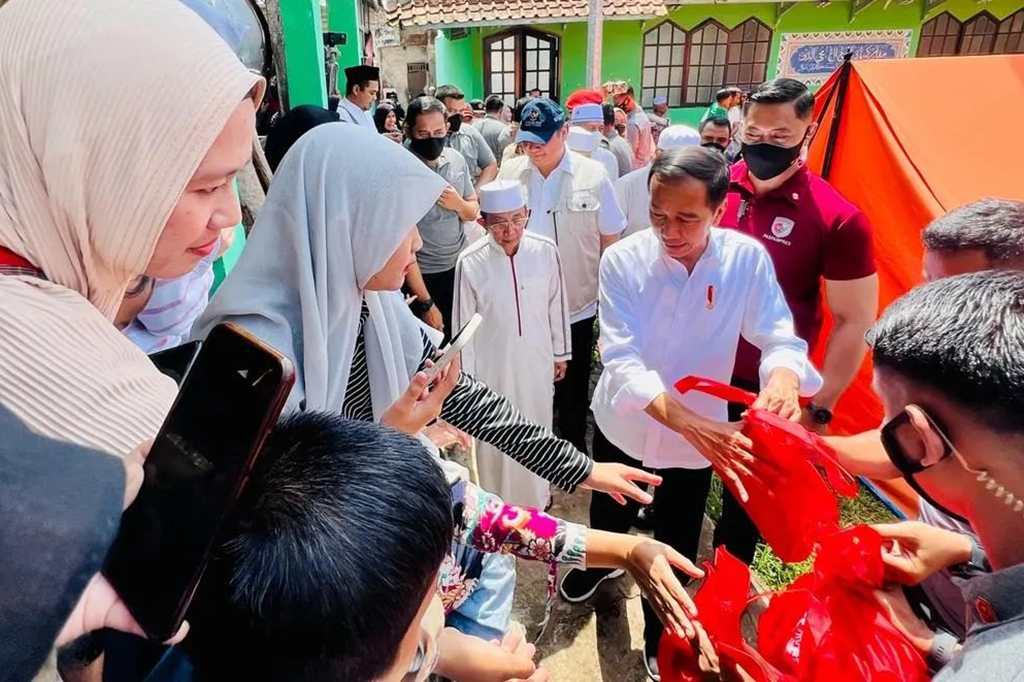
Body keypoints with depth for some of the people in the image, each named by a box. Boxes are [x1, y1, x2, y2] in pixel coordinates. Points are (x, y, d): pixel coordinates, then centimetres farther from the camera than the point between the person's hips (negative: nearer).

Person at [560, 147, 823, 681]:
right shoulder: (622, 260, -22)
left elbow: (780, 336, -14)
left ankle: (660, 636, 49)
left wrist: (783, 376, -39)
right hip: (622, 423, 0)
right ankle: (600, 565, 64)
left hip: (700, 433, 0)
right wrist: (688, 420, -44)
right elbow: (622, 360, -29)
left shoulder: (747, 258, -17)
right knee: (609, 514, 27)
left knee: (675, 545, 18)